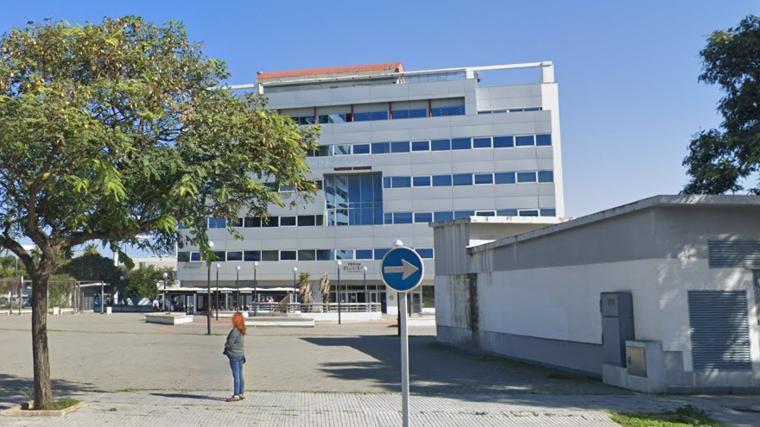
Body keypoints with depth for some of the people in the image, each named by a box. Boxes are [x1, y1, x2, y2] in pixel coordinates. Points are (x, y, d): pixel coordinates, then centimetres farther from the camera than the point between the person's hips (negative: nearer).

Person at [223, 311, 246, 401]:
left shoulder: (235, 331, -19)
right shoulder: (242, 331, 8)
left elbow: (229, 343, -17)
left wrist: (225, 344, 4)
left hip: (234, 355, -9)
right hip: (241, 354, 9)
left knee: (236, 376, -5)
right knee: (240, 375, 14)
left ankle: (236, 395, -1)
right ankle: (241, 394, 21)